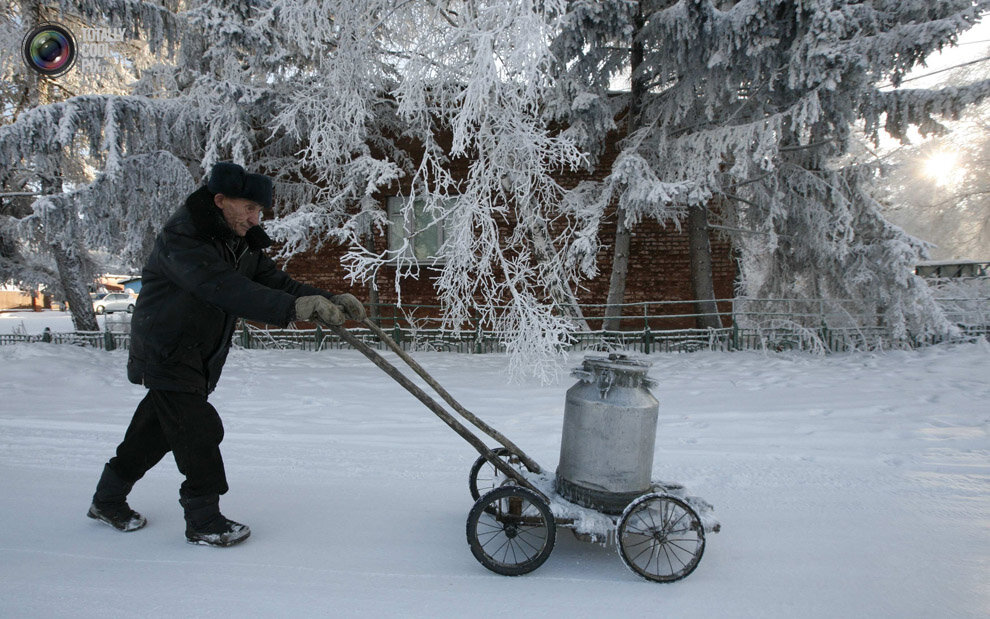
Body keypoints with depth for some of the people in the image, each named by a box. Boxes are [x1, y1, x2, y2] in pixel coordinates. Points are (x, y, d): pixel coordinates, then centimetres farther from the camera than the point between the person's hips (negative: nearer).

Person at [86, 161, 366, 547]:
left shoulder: (242, 243, 1)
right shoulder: (181, 238, -25)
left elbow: (275, 281, -8)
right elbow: (226, 289, -39)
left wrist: (328, 301, -24)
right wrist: (294, 307, -49)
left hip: (198, 358, 8)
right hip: (165, 353, -8)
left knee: (157, 430, 18)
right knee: (201, 431, -8)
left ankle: (108, 500, 37)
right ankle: (203, 521, 9)